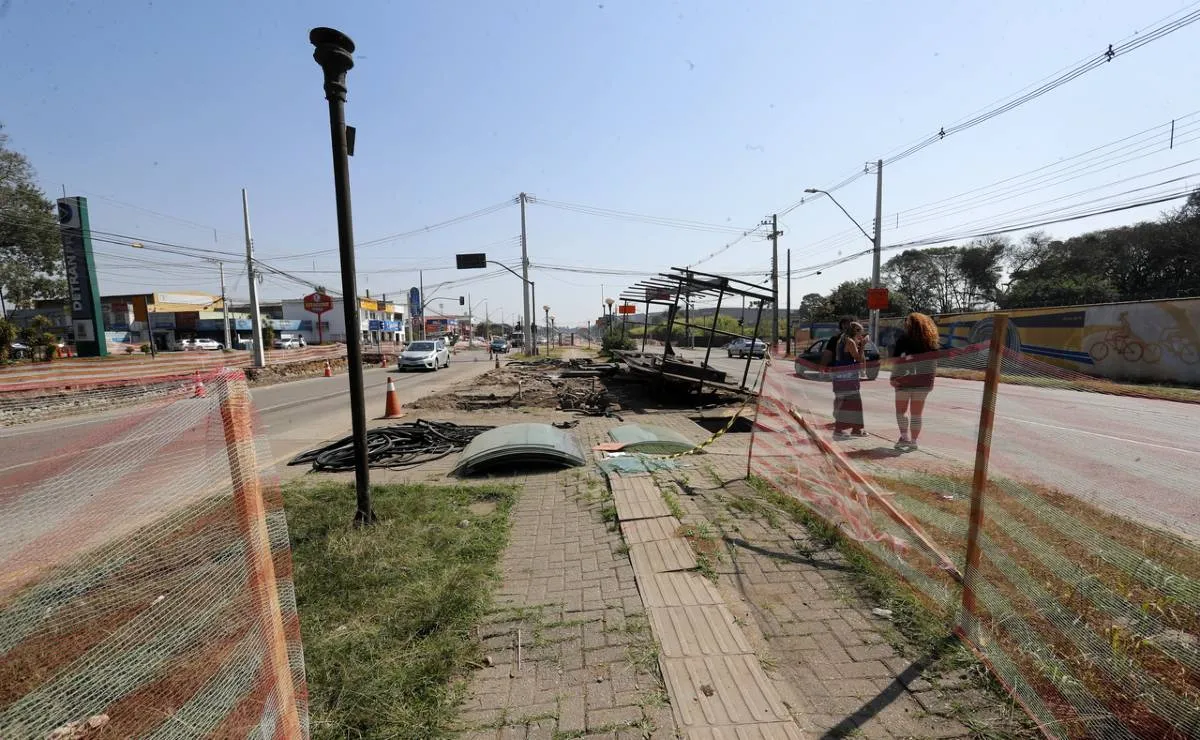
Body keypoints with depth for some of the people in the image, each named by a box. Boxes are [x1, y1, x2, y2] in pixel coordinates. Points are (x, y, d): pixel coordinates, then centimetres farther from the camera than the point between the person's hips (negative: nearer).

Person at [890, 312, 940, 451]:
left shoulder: (903, 340, -8)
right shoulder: (931, 342, 4)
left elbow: (896, 361, -13)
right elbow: (934, 362, 6)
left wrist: (893, 378, -9)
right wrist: (930, 379, 12)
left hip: (904, 381, -4)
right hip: (923, 382, 4)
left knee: (901, 410, 11)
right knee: (917, 413, 11)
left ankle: (905, 437, 0)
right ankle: (913, 441, 15)